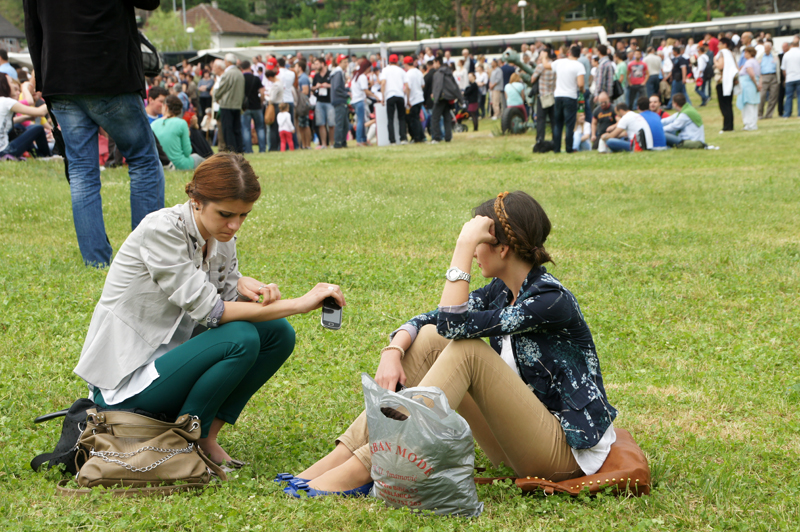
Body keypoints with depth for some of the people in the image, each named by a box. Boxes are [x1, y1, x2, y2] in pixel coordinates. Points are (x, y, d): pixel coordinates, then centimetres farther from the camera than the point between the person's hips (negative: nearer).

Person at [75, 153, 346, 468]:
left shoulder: (221, 234, 2)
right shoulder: (162, 231, -22)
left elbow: (227, 300, 9)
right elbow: (208, 311, -26)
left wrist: (246, 287, -17)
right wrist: (299, 304, -28)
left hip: (170, 357, 8)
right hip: (125, 383, -8)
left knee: (278, 334, -4)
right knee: (240, 338, -27)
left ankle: (206, 436, -2)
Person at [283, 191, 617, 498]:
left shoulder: (552, 300, -21)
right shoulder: (501, 291, 5)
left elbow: (454, 325, -28)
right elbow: (424, 321, 4)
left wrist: (464, 246, -24)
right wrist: (393, 352, -16)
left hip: (566, 450, -8)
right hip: (516, 437, 8)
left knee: (468, 350, -26)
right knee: (429, 338, -5)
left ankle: (364, 469, -30)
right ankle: (343, 455, -14)